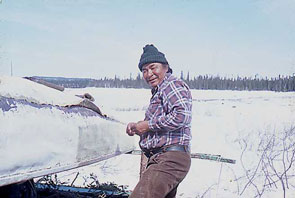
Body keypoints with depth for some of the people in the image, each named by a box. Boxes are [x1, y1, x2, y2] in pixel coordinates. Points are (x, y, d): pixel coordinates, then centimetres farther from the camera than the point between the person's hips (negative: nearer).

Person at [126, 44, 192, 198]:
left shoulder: (173, 84, -6)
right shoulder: (159, 92, 26)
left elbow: (181, 116, -23)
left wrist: (148, 125, -15)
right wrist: (137, 128, 12)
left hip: (170, 159, -11)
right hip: (163, 159, 11)